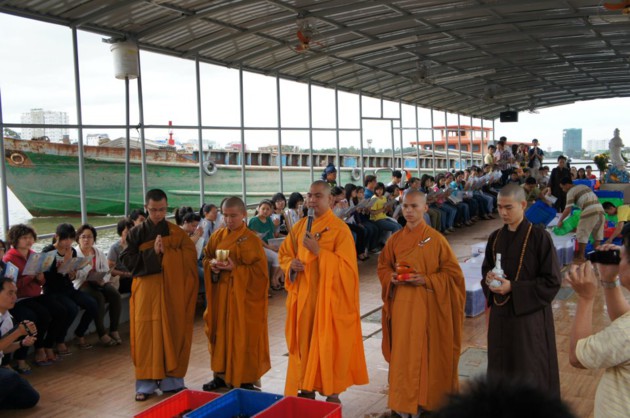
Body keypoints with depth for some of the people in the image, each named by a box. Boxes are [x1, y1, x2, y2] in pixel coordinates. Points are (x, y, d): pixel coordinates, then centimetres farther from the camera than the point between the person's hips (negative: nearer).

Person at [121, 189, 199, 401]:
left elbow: (190, 257, -4)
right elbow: (127, 260, -6)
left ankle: (172, 380, 15)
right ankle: (145, 384, 8)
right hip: (146, 291, -1)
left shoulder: (177, 233, 3)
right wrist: (152, 253, -16)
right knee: (147, 335, 0)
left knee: (173, 333, 4)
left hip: (172, 291, 1)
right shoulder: (136, 233, 1)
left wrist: (166, 251, -17)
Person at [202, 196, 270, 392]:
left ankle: (247, 380, 13)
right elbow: (206, 258, 14)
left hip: (243, 297, -5)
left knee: (243, 336, 0)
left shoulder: (251, 239, -11)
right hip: (220, 294, 5)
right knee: (221, 333, 12)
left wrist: (235, 268, -21)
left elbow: (259, 270, -12)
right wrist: (212, 265, -8)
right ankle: (222, 374, 27)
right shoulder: (218, 236, 6)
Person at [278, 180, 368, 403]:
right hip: (303, 295, 5)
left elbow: (346, 267, -16)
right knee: (304, 342, 11)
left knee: (328, 344, 2)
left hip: (329, 297, -5)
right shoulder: (299, 226, 7)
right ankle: (306, 388, 25)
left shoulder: (340, 229, -10)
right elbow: (284, 254, 15)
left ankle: (332, 392, 17)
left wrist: (318, 251, -24)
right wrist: (291, 264, -8)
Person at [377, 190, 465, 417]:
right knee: (403, 352, 7)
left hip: (428, 306, -3)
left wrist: (426, 280, -17)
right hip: (402, 305, 3)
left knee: (427, 352, 4)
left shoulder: (436, 239, -8)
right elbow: (383, 267, 14)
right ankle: (405, 400, 20)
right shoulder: (395, 240, 3)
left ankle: (427, 399, 21)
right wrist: (392, 277, -8)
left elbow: (452, 273, -5)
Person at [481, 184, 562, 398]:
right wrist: (489, 277, -7)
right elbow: (486, 268, 16)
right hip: (500, 315, 5)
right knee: (501, 368, 13)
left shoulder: (539, 237, -12)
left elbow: (552, 281, -12)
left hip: (529, 316, -5)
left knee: (529, 373, 5)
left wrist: (513, 287, -19)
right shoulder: (495, 237, 5)